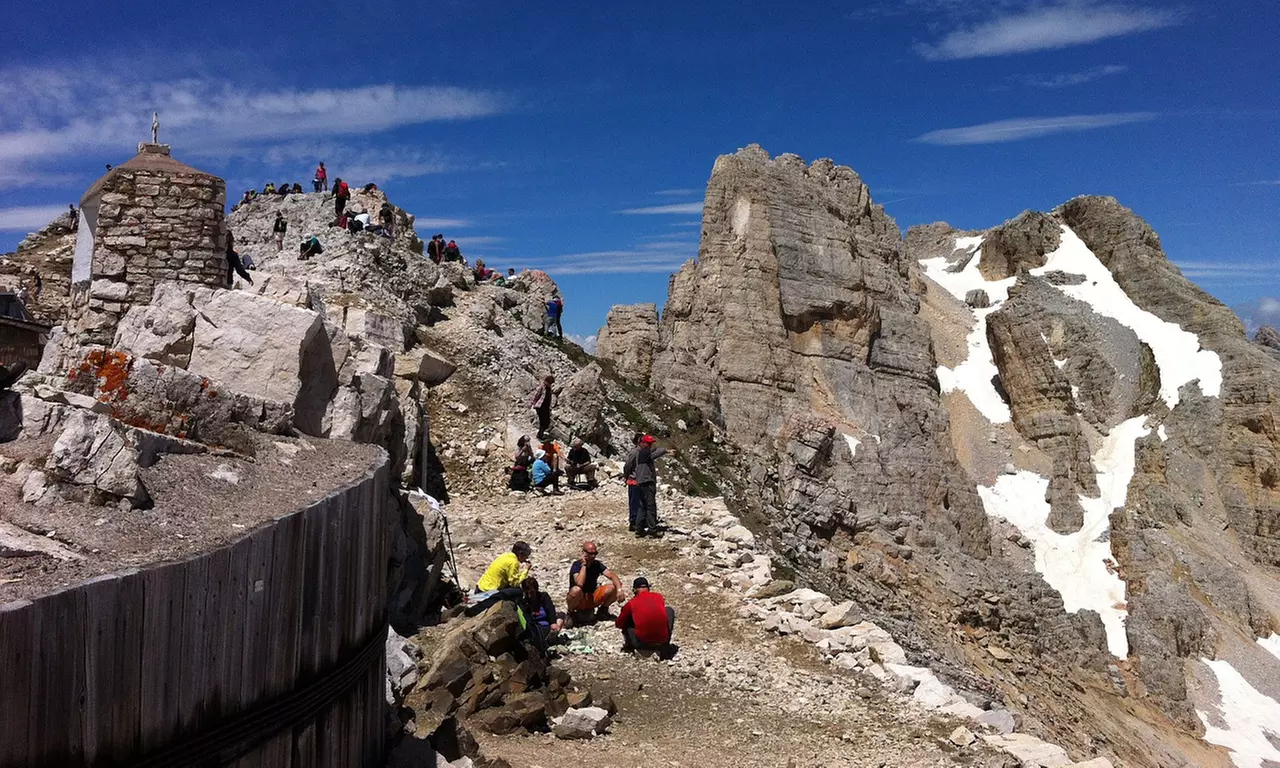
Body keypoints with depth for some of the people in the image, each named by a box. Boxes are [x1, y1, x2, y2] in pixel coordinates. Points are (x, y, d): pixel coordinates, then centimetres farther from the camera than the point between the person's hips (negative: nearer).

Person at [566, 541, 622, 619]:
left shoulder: (597, 564, -3)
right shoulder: (576, 565, -18)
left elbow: (612, 575, -14)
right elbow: (580, 583, -36)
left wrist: (619, 589, -31)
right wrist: (584, 565, -29)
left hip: (592, 598, 4)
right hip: (579, 601, -4)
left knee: (612, 588, -18)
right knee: (576, 590, -38)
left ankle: (603, 609, 9)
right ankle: (570, 613, -9)